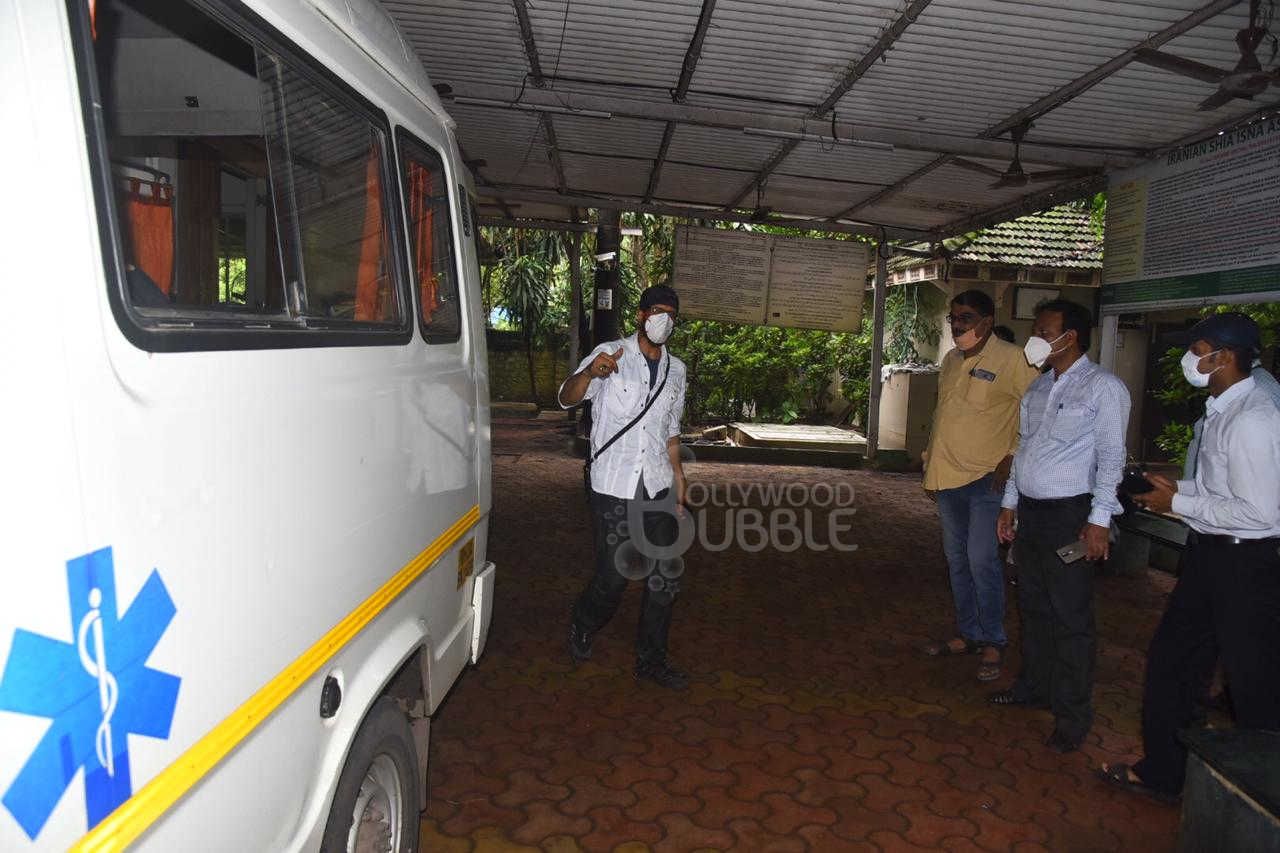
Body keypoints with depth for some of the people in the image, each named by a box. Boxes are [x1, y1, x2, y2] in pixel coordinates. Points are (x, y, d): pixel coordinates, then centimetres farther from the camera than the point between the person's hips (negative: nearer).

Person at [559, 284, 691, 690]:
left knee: (665, 577, 5)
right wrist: (589, 372, -36)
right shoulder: (611, 354, -3)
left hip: (658, 487, 5)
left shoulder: (675, 370, 13)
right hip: (613, 488, -5)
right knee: (614, 576, -1)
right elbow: (567, 398, -15)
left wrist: (678, 480, 17)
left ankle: (651, 659, 21)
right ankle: (582, 627, 30)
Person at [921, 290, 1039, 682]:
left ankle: (993, 643, 9)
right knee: (958, 560, 13)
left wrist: (1013, 458, -14)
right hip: (948, 476, 7)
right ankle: (967, 634, 25)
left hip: (985, 477, -7)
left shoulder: (1011, 359, -10)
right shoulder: (951, 360, 12)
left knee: (982, 561, -6)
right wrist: (931, 460, 16)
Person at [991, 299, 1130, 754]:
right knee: (1033, 606, 17)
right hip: (1030, 512, 8)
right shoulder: (1038, 387, 14)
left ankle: (1073, 715, 11)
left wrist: (1099, 520, -18)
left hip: (1070, 516, -7)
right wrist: (1010, 503, 16)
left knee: (1071, 617, -1)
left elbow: (1111, 457, -13)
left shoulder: (1103, 387, -9)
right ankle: (1034, 686, 32)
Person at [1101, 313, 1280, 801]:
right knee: (1171, 660, 17)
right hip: (1211, 555, 10)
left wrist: (1179, 502, -17)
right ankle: (1161, 771, 33)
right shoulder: (1223, 409, 7)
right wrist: (1179, 488, 3)